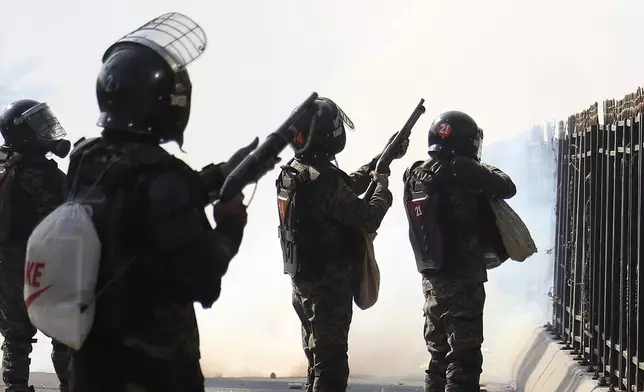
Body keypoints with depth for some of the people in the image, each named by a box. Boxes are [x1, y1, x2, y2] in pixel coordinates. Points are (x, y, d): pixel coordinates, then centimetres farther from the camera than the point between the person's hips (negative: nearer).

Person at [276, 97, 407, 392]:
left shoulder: (291, 172, 5)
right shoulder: (324, 178, -23)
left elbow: (348, 186, 17)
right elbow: (367, 219, -18)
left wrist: (381, 160, 17)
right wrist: (383, 189, -1)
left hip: (304, 282, 9)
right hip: (330, 286, -9)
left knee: (318, 362, 18)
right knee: (331, 367, -4)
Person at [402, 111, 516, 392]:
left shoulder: (414, 175, 7)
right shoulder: (460, 170, -15)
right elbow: (507, 188, -9)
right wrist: (486, 170, 10)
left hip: (432, 279, 7)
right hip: (463, 280, -7)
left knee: (439, 354, 16)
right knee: (463, 358, -4)